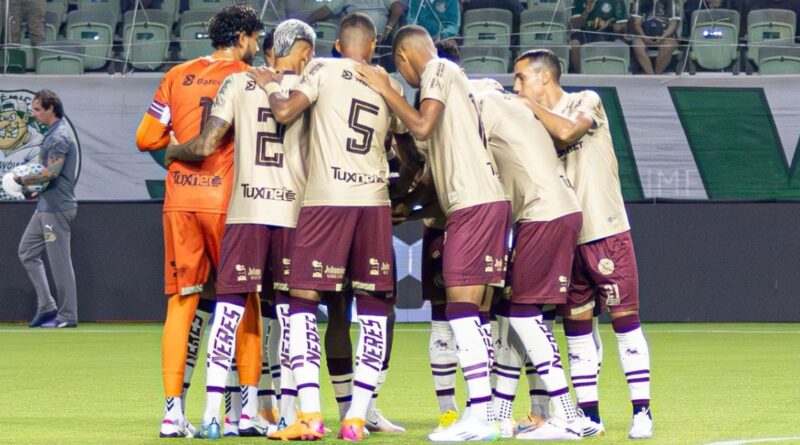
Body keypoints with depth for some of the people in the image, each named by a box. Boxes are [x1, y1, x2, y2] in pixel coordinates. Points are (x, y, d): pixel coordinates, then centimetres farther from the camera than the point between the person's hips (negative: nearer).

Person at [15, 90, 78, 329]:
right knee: (27, 252, 14)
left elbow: (51, 172, -24)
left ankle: (67, 316, 0)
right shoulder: (53, 134, 16)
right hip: (46, 206, 11)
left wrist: (23, 180, -12)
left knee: (60, 261, -5)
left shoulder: (59, 136, -16)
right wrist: (33, 188, 9)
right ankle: (47, 306, 15)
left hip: (56, 208, -11)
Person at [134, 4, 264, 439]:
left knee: (181, 303, 4)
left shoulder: (177, 76, 10)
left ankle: (173, 410, -3)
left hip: (180, 200, 3)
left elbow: (146, 138, 9)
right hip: (227, 199, -3)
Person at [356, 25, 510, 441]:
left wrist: (385, 90, -3)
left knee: (461, 307, -11)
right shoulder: (452, 76, 25)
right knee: (471, 312, 9)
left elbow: (423, 126, -15)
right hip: (488, 200, 9)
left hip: (473, 203, -9)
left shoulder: (438, 70, -2)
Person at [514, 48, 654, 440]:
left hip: (606, 233, -6)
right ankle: (589, 415, 10)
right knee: (575, 326, 5)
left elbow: (567, 131, -20)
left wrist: (531, 106, -8)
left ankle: (642, 412, -4)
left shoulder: (586, 102, 0)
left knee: (624, 319, -5)